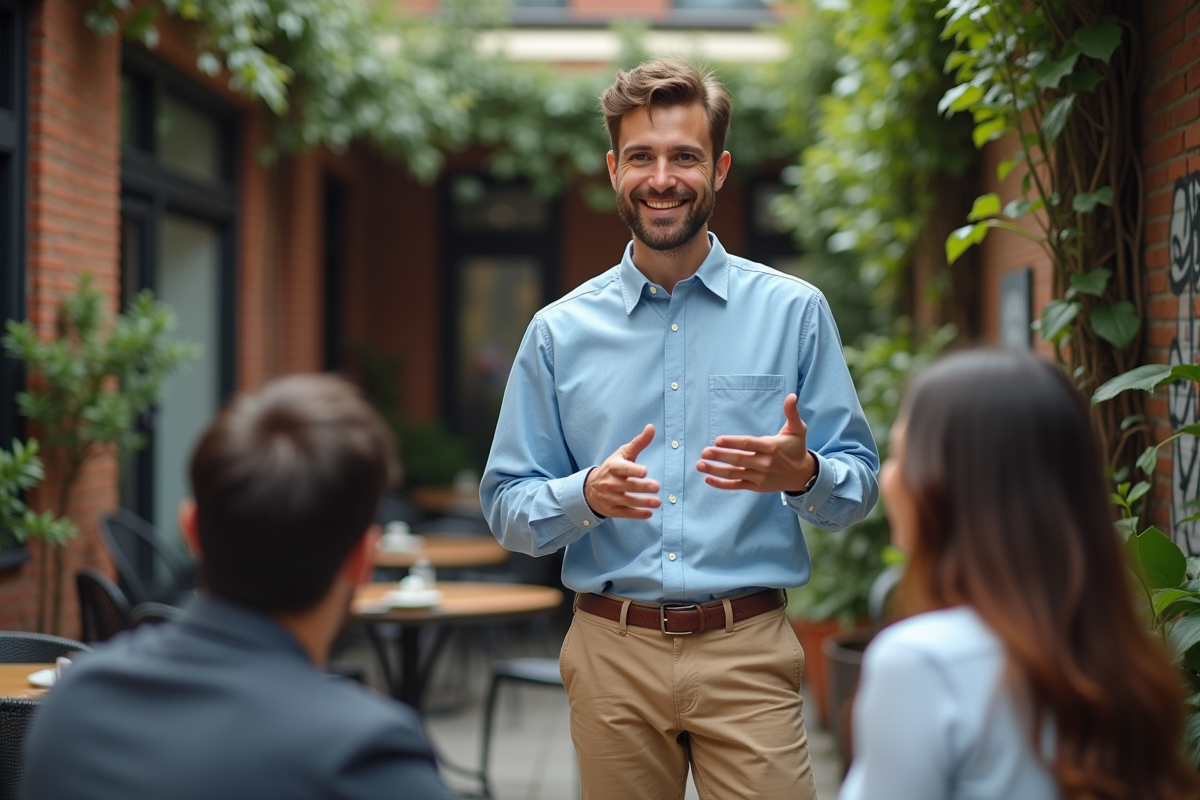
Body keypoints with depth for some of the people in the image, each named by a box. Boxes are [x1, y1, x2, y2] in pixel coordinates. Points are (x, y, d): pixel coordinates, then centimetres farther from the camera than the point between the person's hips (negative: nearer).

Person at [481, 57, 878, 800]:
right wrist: (587, 496, -15)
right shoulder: (559, 331, 6)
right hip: (613, 654, 1)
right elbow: (508, 509, 5)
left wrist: (801, 474, -19)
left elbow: (860, 485, 3)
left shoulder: (794, 311, 3)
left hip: (749, 654, -1)